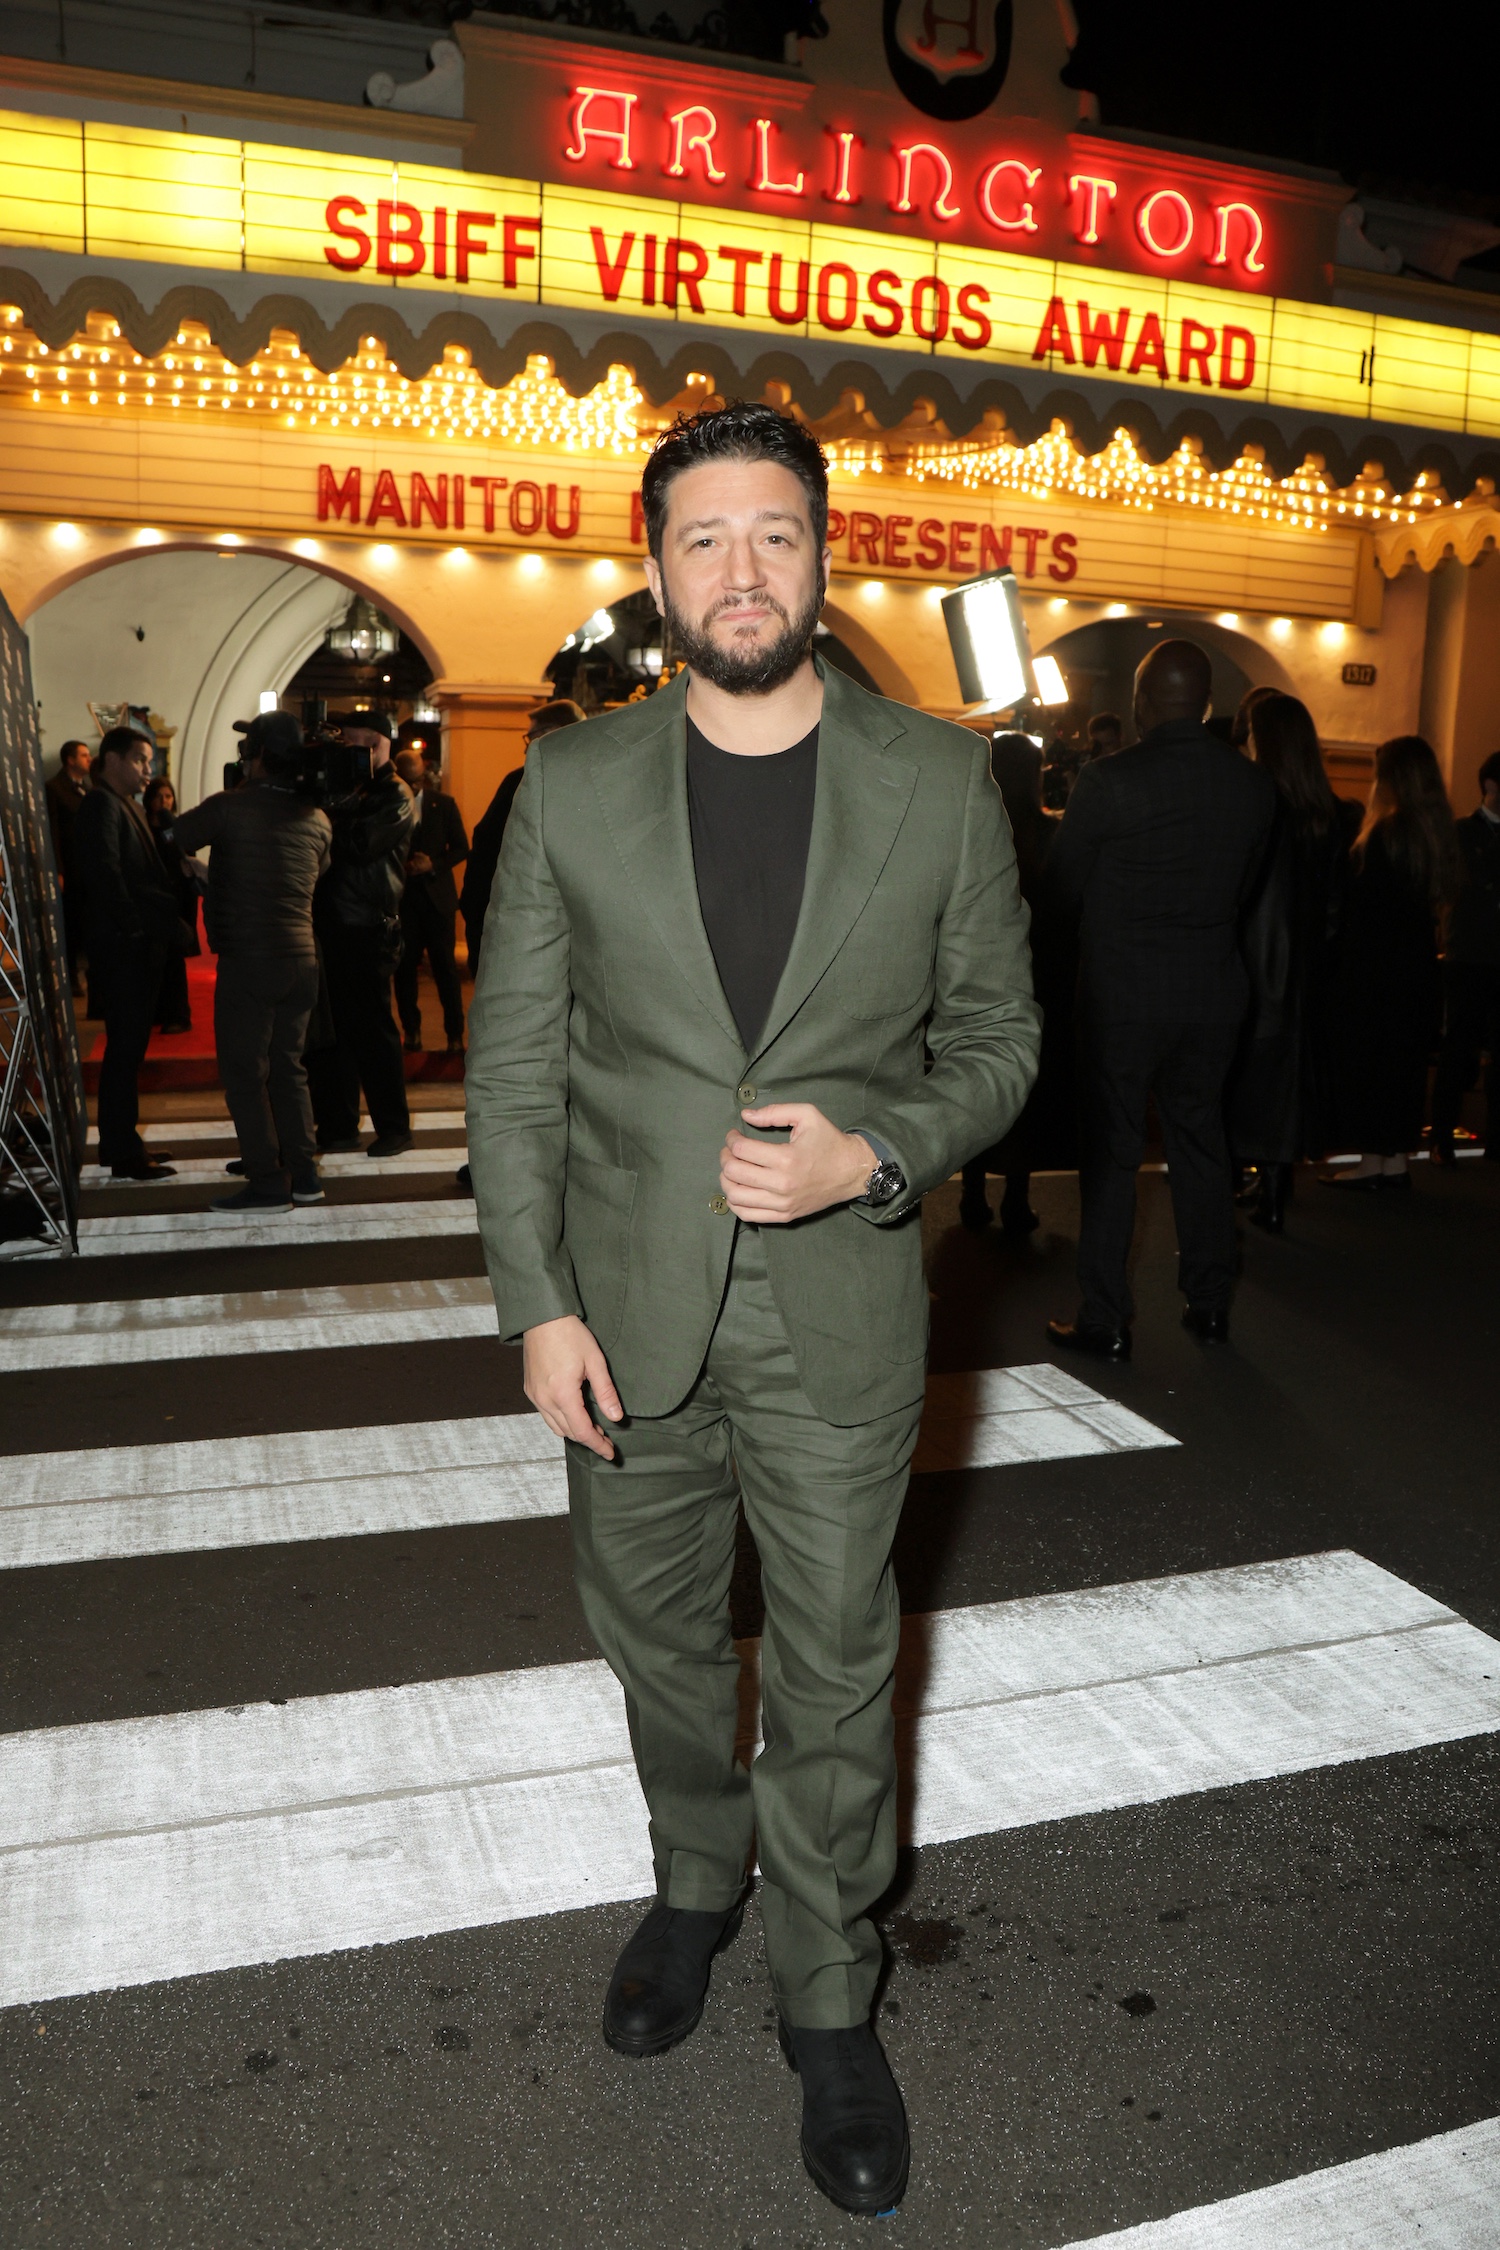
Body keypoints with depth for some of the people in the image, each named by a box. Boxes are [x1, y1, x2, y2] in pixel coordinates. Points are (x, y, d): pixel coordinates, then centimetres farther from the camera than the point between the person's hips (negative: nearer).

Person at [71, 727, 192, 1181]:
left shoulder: (126, 805, 19)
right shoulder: (102, 805, -10)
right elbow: (105, 876, -20)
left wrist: (167, 921, 4)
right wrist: (134, 926, -16)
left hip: (138, 944, 9)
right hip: (120, 946, -9)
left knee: (129, 1046, 13)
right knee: (126, 1048, -6)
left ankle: (119, 1143, 22)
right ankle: (124, 1155, -2)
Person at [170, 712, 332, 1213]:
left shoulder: (229, 807, -9)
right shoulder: (317, 819, 7)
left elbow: (174, 841, 1)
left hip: (248, 961, -6)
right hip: (301, 959, 6)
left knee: (244, 1073, 1)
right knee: (286, 1067, 14)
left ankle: (267, 1182, 0)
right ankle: (303, 1173, 15)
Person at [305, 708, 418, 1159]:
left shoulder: (394, 795, -3)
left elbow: (360, 844, -18)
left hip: (367, 931, -7)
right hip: (329, 924, 7)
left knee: (369, 1028, -3)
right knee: (329, 1028, 8)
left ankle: (394, 1126, 6)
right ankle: (337, 1123, 17)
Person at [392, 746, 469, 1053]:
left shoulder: (443, 803, 5)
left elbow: (461, 848, 6)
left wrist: (434, 864, -10)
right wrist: (400, 866, -14)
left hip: (437, 895, 0)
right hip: (401, 897, 0)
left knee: (445, 966, 0)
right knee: (405, 966, 3)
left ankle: (455, 1034, 5)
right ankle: (411, 1031, 13)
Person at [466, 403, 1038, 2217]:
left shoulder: (941, 782, -4)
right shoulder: (570, 787, -2)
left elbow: (994, 1035, 2)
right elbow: (512, 1064, 0)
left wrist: (869, 1158, -16)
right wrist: (537, 1302, -6)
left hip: (837, 1319, -1)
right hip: (627, 1315, 2)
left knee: (833, 1673, 11)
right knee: (657, 1640, 20)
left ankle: (828, 1997, 35)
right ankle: (696, 1882, 48)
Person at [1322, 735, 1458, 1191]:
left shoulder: (1383, 834, -18)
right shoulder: (1437, 834, 5)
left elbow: (1359, 902, -15)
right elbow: (1435, 900, 10)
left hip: (1375, 968, -7)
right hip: (1418, 964, 7)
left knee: (1366, 1062, 2)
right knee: (1405, 1060, 12)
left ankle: (1372, 1162, 6)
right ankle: (1396, 1160, 18)